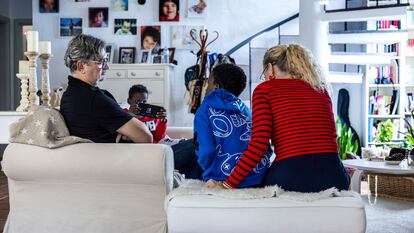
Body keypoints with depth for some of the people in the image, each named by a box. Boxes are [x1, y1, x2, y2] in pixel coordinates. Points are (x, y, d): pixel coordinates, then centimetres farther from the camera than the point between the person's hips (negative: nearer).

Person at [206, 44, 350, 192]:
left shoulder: (265, 89, 6)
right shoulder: (321, 89, 19)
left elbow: (259, 144, -6)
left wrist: (226, 185, -4)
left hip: (291, 175, -4)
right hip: (333, 174, 5)